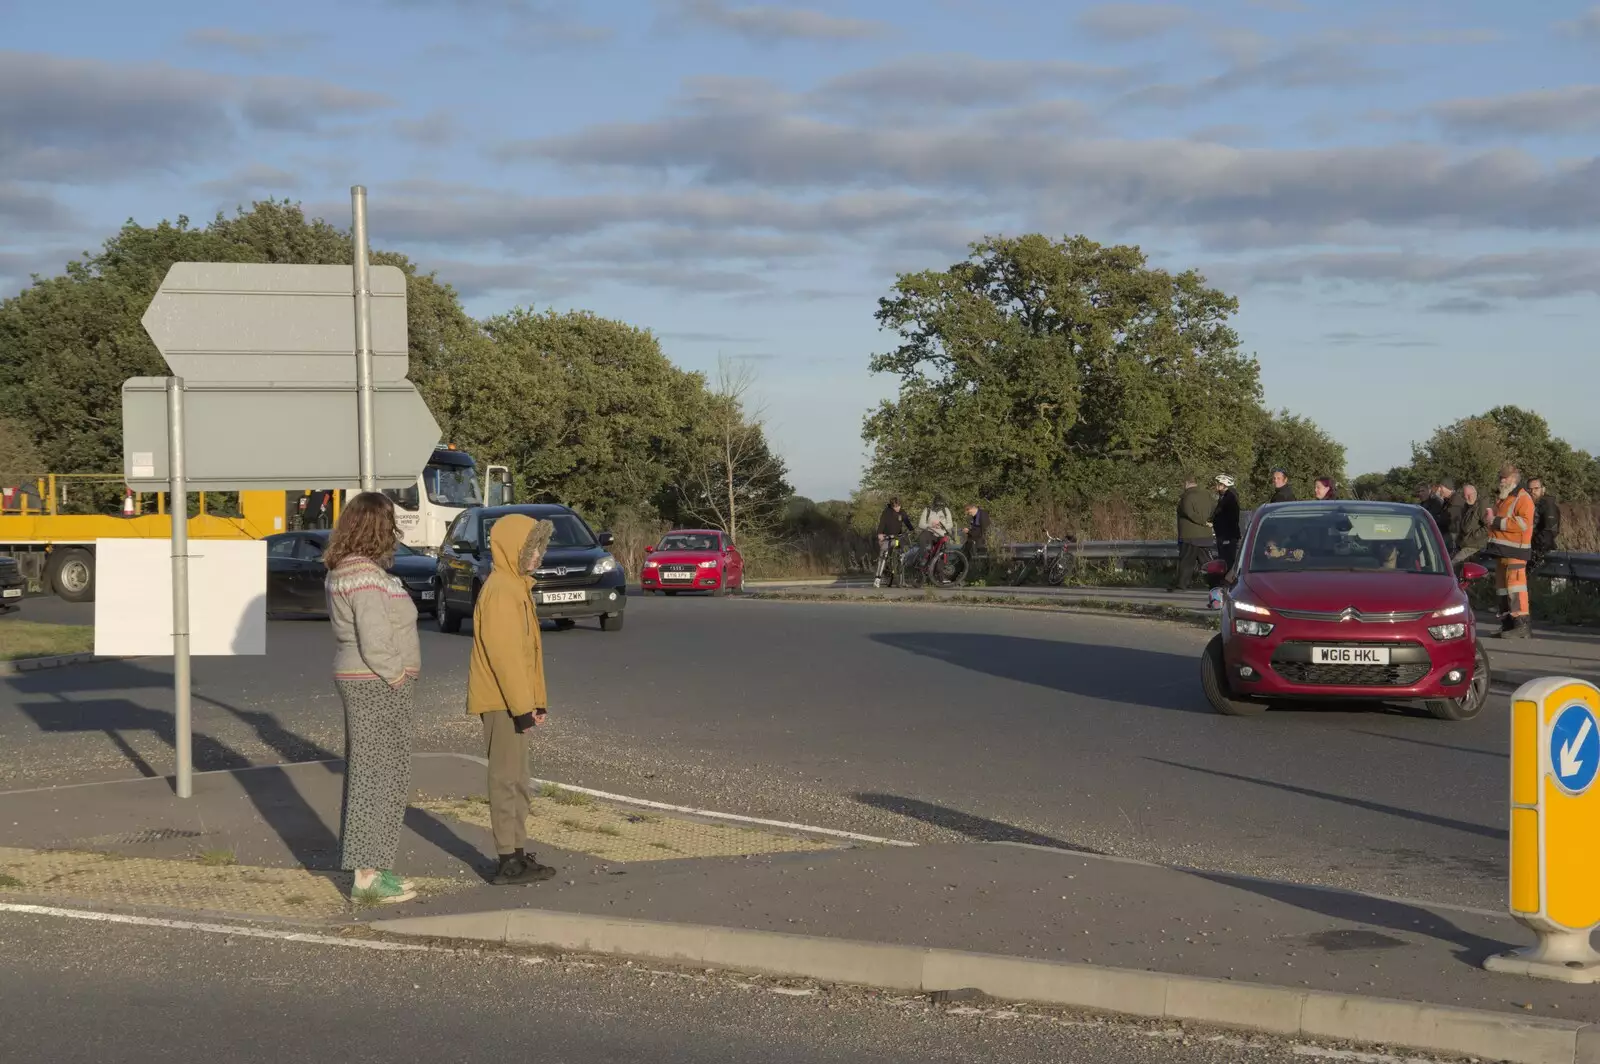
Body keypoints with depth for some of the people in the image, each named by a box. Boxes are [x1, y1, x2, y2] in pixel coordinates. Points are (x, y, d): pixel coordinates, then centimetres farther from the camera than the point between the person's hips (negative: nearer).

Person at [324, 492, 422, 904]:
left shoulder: (343, 571, 10)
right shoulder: (367, 577, -21)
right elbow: (376, 644, -26)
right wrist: (397, 679, -13)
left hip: (357, 682, 10)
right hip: (378, 686, -10)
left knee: (366, 775, 15)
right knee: (381, 778, -5)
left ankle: (369, 867, 22)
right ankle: (368, 874, -2)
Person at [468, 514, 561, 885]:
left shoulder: (516, 587, 16)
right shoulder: (500, 590, -17)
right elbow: (503, 652, -22)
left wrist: (536, 699, 18)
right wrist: (522, 705, -22)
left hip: (513, 699, 10)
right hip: (502, 701, -10)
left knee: (514, 778, 15)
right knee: (508, 779, -7)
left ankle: (517, 853, 22)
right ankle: (509, 862, -5)